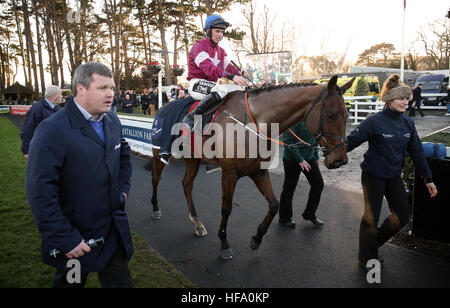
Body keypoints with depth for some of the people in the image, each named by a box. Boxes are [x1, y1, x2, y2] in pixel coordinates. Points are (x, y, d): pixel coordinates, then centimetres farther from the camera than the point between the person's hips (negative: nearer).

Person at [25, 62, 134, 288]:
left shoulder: (113, 121, 1)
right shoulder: (53, 130, -20)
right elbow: (40, 192, -23)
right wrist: (65, 240, -22)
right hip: (75, 238, -5)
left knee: (120, 282, 16)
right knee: (70, 282, 20)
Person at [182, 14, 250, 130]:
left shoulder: (221, 51, 19)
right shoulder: (199, 46, -10)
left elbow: (228, 66, 6)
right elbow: (208, 68, -27)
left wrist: (239, 73, -20)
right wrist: (231, 77, -40)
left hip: (212, 84, 8)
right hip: (197, 84, -8)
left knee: (240, 88, -2)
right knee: (221, 89, -36)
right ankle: (191, 117, -32)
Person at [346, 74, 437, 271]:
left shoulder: (408, 123, 3)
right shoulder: (375, 121, -15)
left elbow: (416, 151, 8)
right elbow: (352, 140, -15)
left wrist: (428, 179, 10)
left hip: (394, 177, 6)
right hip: (373, 175, -6)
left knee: (402, 216, 9)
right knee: (371, 217, 4)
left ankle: (374, 242, 33)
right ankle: (367, 258, 23)